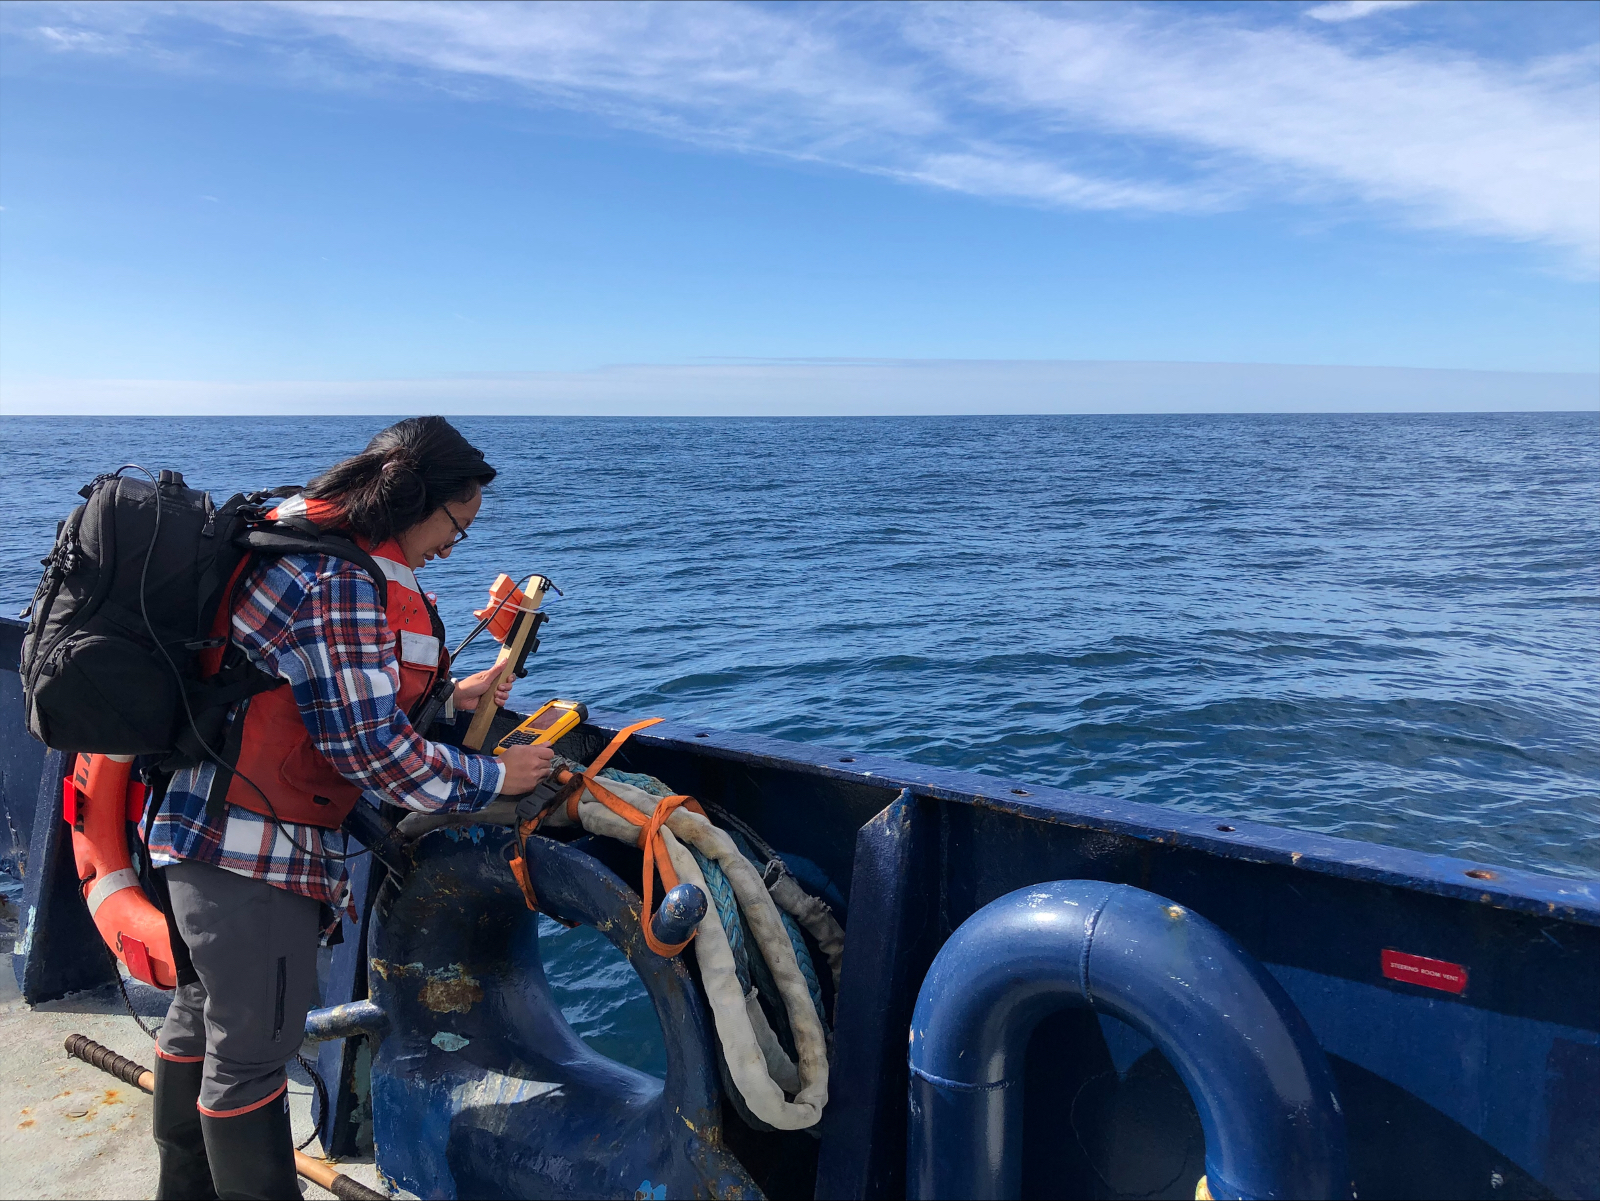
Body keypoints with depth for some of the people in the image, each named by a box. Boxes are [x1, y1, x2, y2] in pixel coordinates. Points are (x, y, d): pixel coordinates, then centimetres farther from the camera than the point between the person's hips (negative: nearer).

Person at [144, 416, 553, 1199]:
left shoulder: (305, 549, 10)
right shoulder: (341, 584, -23)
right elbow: (368, 747, -24)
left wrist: (442, 700, 15)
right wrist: (492, 777, -13)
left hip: (202, 831, 11)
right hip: (252, 849, -11)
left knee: (202, 1013, 25)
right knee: (255, 1048, 4)